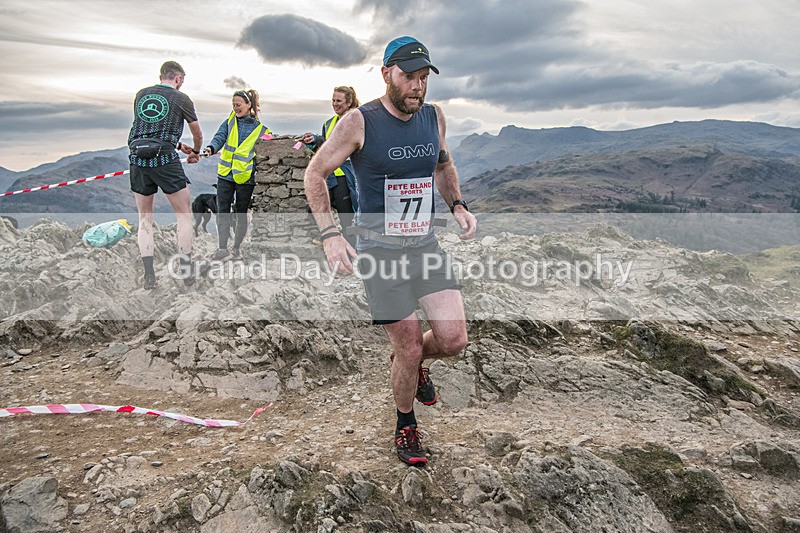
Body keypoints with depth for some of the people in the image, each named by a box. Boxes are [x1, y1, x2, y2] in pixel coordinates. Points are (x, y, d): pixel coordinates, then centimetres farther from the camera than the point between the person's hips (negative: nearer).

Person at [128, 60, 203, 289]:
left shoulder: (141, 95, 16)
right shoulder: (181, 99, 4)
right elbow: (198, 135, 15)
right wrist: (195, 152, 37)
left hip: (138, 160, 4)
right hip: (165, 160, -4)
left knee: (145, 219, 12)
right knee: (184, 215, 9)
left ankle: (149, 275, 8)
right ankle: (186, 271, 9)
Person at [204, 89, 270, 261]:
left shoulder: (260, 128, 0)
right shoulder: (230, 121, 8)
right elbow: (220, 136, -7)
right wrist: (212, 148, -28)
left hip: (245, 177, -2)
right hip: (225, 174, 2)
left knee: (241, 213, 7)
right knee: (223, 211, -1)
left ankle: (237, 247, 21)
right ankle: (223, 248, 4)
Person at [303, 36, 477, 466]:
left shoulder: (434, 117, 4)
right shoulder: (359, 122, -11)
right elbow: (314, 174, -4)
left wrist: (457, 205, 6)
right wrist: (329, 234, -14)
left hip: (425, 243, 5)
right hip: (380, 249, -4)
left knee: (453, 339, -5)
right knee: (409, 347, -1)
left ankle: (411, 363, 32)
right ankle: (405, 426, 27)